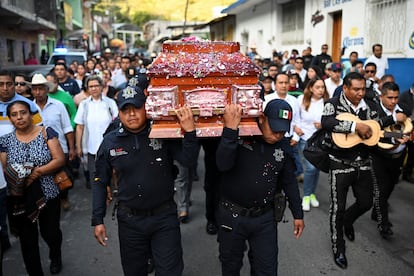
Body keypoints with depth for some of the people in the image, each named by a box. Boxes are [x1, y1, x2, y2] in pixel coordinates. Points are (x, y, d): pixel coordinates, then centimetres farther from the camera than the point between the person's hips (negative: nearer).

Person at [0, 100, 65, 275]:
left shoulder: (46, 133, -5)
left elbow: (60, 160, -10)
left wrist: (38, 172, -21)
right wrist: (16, 179, -17)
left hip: (47, 194, -1)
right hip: (19, 199, 2)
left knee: (50, 233, 12)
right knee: (27, 239, 10)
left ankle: (55, 256, 46)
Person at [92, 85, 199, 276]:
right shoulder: (110, 142, -3)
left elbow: (188, 160, -16)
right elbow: (100, 182, 3)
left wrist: (190, 132, -31)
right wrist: (97, 220, 1)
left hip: (165, 217, -2)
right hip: (129, 220, 2)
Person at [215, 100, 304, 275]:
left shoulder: (283, 146, -2)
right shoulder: (239, 135, -15)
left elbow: (289, 181, 8)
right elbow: (223, 165, -31)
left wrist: (298, 214, 12)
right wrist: (230, 128, -38)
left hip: (265, 217, 2)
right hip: (232, 215, -2)